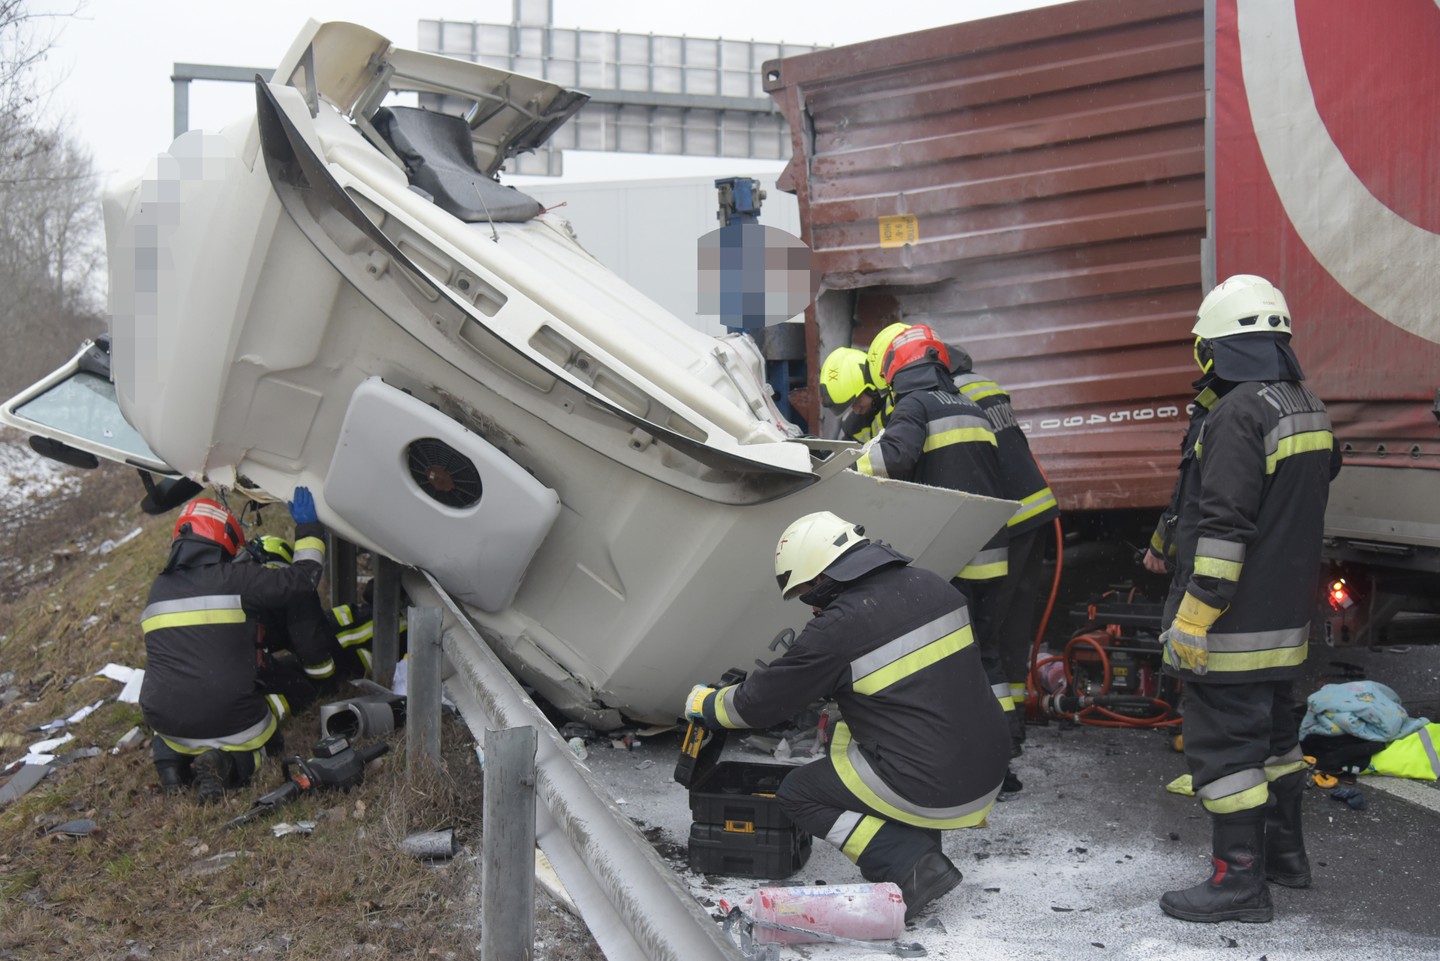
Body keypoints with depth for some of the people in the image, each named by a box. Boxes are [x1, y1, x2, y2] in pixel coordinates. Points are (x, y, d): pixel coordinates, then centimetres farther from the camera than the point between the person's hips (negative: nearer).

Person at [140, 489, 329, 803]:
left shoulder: (159, 588, 10)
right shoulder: (232, 578, -7)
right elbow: (302, 577, -3)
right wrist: (308, 528, 12)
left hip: (167, 724, 5)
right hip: (229, 720, -5)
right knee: (277, 700, 26)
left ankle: (170, 754, 5)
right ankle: (229, 760, -4)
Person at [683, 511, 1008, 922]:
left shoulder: (839, 628, -16)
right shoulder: (931, 586, 4)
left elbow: (761, 702, -5)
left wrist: (705, 703, 15)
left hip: (930, 790, -8)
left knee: (797, 794, 11)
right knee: (847, 737, 27)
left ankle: (913, 866, -4)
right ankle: (922, 842, 15)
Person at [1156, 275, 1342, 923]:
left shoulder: (1239, 413, -20)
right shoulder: (1310, 409, 10)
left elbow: (1224, 527, -24)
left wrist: (1193, 616, -22)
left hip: (1233, 627, -10)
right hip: (1286, 619, 10)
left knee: (1224, 747, -2)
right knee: (1274, 732, 22)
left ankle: (1239, 882, 3)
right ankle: (1284, 850, 35)